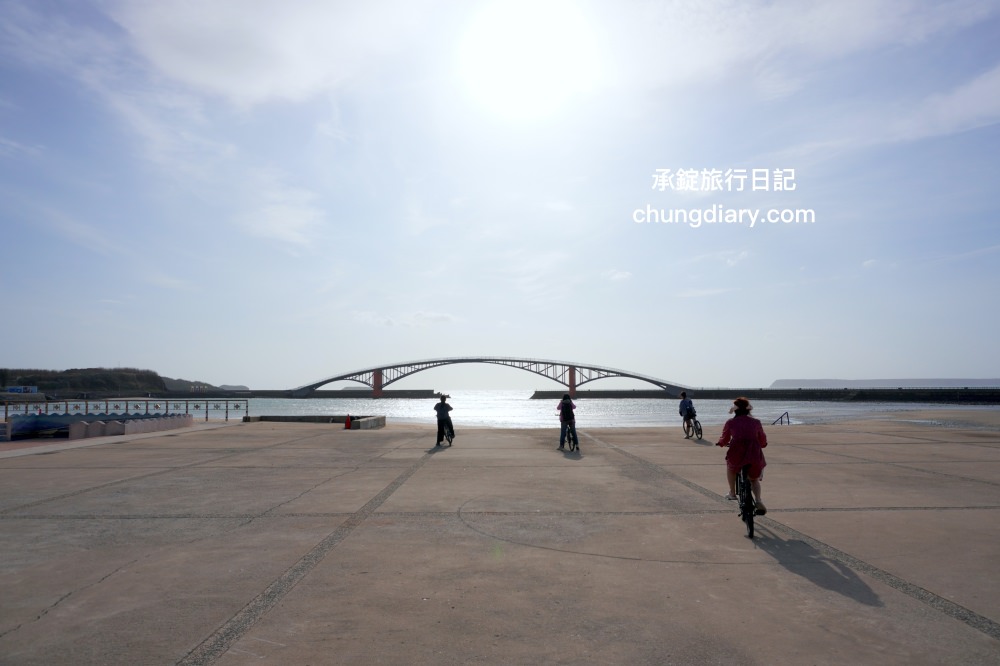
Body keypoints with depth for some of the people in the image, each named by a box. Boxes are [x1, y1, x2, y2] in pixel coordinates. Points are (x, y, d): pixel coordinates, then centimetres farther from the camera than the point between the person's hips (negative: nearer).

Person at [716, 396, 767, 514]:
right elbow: (763, 442, 17)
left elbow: (724, 441, 14)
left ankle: (732, 493, 35)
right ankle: (758, 500, 3)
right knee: (754, 479, 25)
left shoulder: (730, 422, 7)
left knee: (730, 465, 33)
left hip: (736, 454, -1)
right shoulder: (756, 422, 10)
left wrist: (720, 443, 37)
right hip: (755, 455, 2)